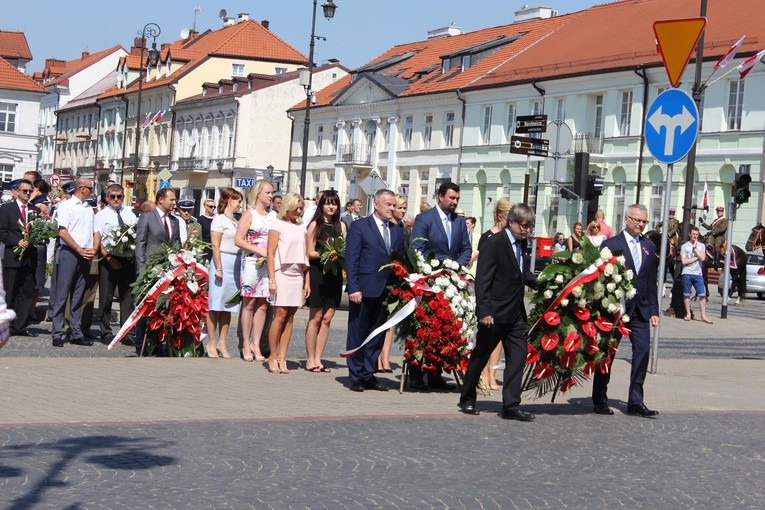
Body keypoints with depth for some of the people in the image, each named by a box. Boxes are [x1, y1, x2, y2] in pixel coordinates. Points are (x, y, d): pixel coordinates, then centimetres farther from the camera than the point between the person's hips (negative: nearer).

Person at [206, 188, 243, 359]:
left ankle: (221, 343, 9)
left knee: (228, 306, 6)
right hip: (223, 262, -7)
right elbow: (215, 245, -10)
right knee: (216, 305, -4)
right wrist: (219, 268, -16)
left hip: (235, 264, 7)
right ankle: (211, 343, -1)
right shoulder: (219, 220, -4)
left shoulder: (235, 222, 17)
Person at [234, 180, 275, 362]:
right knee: (249, 303, -2)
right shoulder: (249, 214, 0)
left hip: (269, 264, 4)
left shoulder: (273, 216, 13)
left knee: (262, 305, 3)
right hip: (252, 263, -4)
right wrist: (260, 251, -14)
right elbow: (239, 240, -6)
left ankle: (256, 344, 6)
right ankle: (246, 344, 3)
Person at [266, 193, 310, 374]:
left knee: (290, 317, 1)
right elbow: (270, 253, -4)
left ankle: (282, 359, 3)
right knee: (280, 315, -10)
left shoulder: (301, 228, 16)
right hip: (282, 273, -5)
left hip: (298, 276, 5)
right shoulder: (278, 225, 1)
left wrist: (307, 282, 12)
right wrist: (272, 279, -12)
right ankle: (272, 358, -3)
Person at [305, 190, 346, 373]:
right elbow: (310, 252, -4)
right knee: (315, 318, -2)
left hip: (334, 275, 4)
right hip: (318, 273, -4)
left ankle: (318, 359, 10)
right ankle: (310, 359, 4)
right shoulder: (315, 225, 0)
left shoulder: (341, 226, 12)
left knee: (327, 319, 5)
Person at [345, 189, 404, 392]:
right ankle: (355, 377, 10)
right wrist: (354, 288, -13)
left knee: (377, 336, 8)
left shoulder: (397, 232, 14)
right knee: (357, 334, 3)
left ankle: (368, 375, 16)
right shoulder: (359, 226, -1)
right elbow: (351, 259, -6)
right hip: (364, 291, -5)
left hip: (386, 292, 5)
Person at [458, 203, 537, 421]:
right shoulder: (494, 243, -13)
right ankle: (467, 400, 21)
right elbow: (482, 280, -17)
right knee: (480, 357, 6)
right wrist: (484, 311, -22)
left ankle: (511, 406, 2)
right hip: (494, 313, -7)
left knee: (518, 357, 0)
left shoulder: (521, 244, 10)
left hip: (515, 314, 7)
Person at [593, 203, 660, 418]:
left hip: (640, 309, 5)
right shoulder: (611, 245, -4)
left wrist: (653, 310, 8)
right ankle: (599, 400, 14)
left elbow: (651, 281, 13)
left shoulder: (649, 247, 13)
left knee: (643, 350, -5)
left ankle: (635, 401, 1)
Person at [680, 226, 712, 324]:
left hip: (698, 273, 1)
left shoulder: (701, 245, 12)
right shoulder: (684, 246, 5)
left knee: (702, 294, -5)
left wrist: (695, 247, -4)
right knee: (686, 294, 2)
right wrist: (696, 258, -4)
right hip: (687, 273, -1)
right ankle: (688, 314, 12)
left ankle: (703, 315, -2)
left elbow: (702, 258, -5)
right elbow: (684, 261, -5)